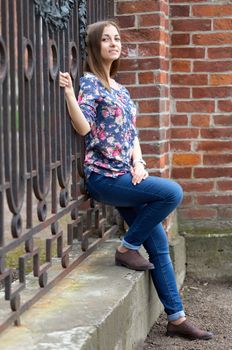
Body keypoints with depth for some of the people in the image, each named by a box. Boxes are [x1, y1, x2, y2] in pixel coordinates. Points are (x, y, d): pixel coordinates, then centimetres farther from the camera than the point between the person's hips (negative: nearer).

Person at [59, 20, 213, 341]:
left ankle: (177, 319, 10)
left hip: (125, 175, 8)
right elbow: (84, 127, -17)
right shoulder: (90, 81, -5)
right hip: (104, 176, -8)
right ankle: (127, 249, -5)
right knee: (172, 192, -23)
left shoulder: (120, 88, 18)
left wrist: (138, 163, -1)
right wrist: (69, 93, -30)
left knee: (159, 244, 4)